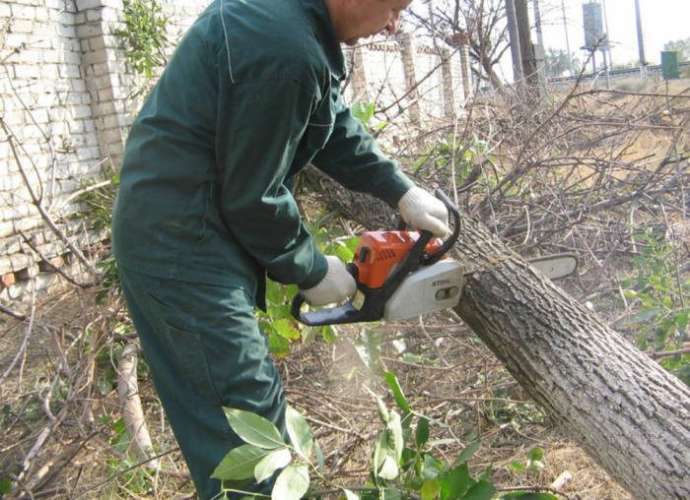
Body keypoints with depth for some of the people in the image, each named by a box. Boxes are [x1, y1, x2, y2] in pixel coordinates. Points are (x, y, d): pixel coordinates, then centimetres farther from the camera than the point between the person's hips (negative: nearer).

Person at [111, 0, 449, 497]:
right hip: (181, 247, -10)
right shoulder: (285, 52, -27)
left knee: (235, 409, 20)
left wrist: (402, 191, 8)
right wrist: (312, 272, -4)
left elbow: (334, 121, 14)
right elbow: (253, 199, -20)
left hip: (182, 233, 10)